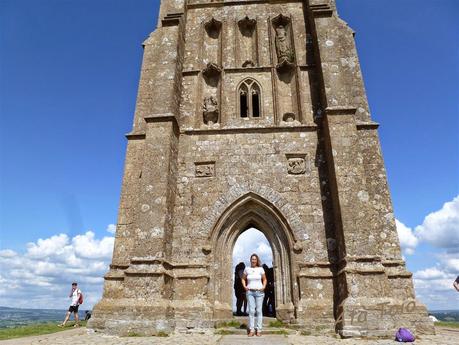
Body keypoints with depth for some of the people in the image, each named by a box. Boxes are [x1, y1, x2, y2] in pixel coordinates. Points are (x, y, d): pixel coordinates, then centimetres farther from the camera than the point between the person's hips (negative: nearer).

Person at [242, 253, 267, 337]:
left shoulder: (260, 269, 0)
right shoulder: (247, 269, 3)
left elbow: (264, 279, 11)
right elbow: (243, 279, 15)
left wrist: (264, 287, -4)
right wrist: (244, 286, 1)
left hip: (259, 292, -1)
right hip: (250, 292, 1)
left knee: (259, 311, 1)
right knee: (251, 311, -2)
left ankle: (259, 330, 8)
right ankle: (251, 330, 6)